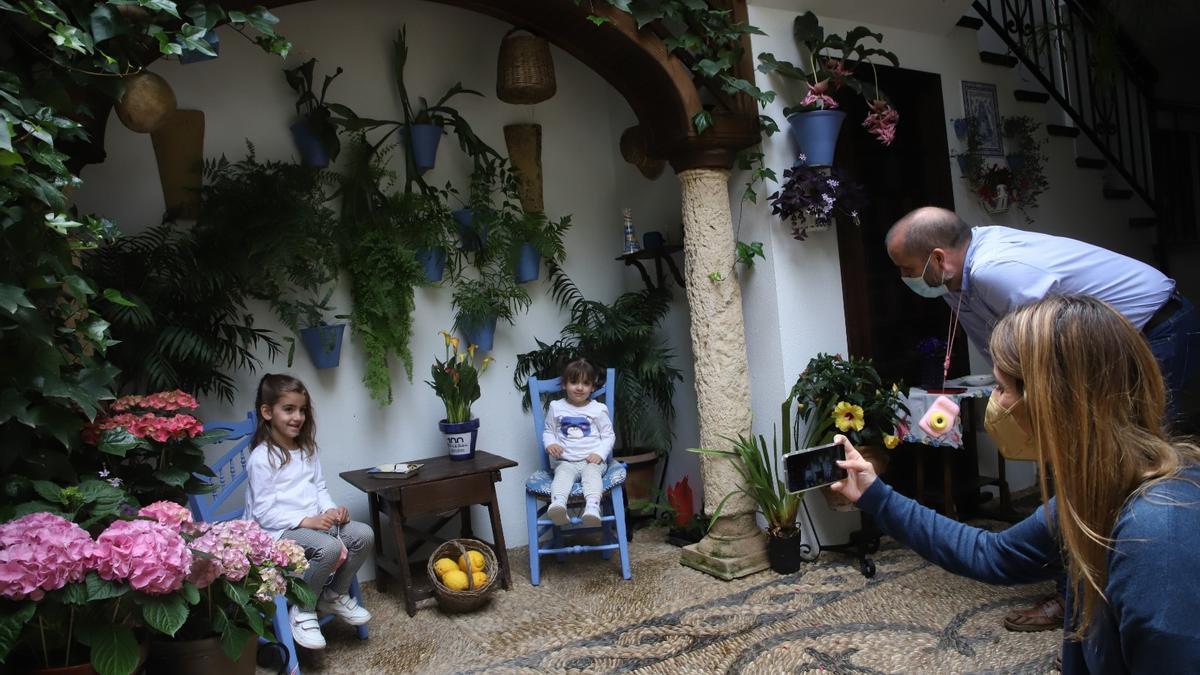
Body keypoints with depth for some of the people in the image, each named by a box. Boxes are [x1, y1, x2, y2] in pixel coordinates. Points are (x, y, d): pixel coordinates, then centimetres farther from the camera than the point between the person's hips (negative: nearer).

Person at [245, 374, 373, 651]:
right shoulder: (261, 458, -12)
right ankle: (302, 611, -7)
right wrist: (306, 521, -23)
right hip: (279, 530, -8)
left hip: (315, 521, 8)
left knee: (363, 534, -13)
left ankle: (335, 595, 11)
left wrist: (330, 510, -5)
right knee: (329, 547, -33)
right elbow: (264, 512, -15)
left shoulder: (306, 449, 13)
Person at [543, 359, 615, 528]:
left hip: (592, 460, -1)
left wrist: (600, 453, -8)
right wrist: (550, 444, -5)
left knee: (592, 473, -33)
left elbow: (608, 436, 9)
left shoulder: (598, 409, 6)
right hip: (566, 461, 1)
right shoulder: (556, 407, 11)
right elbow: (548, 431, 18)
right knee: (562, 474, -31)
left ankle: (592, 508, -55)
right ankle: (558, 504, -57)